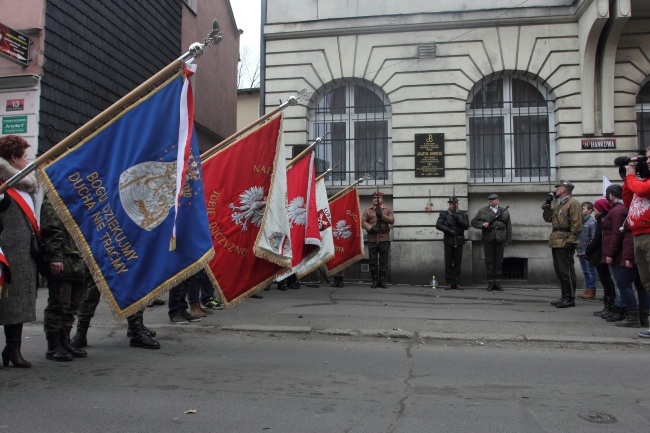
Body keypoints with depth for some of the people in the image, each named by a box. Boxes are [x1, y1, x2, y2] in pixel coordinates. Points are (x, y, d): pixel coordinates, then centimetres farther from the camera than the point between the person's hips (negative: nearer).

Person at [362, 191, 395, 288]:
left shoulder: (387, 209, 8)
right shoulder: (368, 210, 10)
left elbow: (392, 221, -4)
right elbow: (363, 222, 0)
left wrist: (382, 215, -17)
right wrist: (371, 228, -17)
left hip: (384, 239, 0)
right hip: (372, 239, 1)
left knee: (384, 261, 3)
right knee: (373, 262, 2)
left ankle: (382, 280, 12)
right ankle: (375, 280, 10)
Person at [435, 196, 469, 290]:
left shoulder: (463, 214, 11)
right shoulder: (444, 214, 8)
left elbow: (466, 225, -3)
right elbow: (438, 225, -5)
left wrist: (457, 218, -13)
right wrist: (449, 230, -15)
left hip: (459, 241, 1)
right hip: (448, 241, -1)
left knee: (458, 263, 2)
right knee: (448, 263, -1)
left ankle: (457, 283, 8)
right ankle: (449, 283, 5)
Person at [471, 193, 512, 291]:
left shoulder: (505, 212, 12)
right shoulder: (482, 211, 9)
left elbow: (508, 227, 11)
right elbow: (474, 222, 8)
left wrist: (508, 240, 4)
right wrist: (482, 224, -11)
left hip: (500, 240, 1)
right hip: (488, 240, -1)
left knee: (499, 261, 2)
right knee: (489, 261, 0)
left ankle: (497, 282, 8)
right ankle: (490, 282, 5)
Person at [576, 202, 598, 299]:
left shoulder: (592, 222, -10)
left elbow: (594, 238, -13)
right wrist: (577, 250, 14)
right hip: (581, 251, 8)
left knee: (590, 271, -1)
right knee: (585, 271, 13)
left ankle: (592, 290, 5)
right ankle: (588, 289, 20)